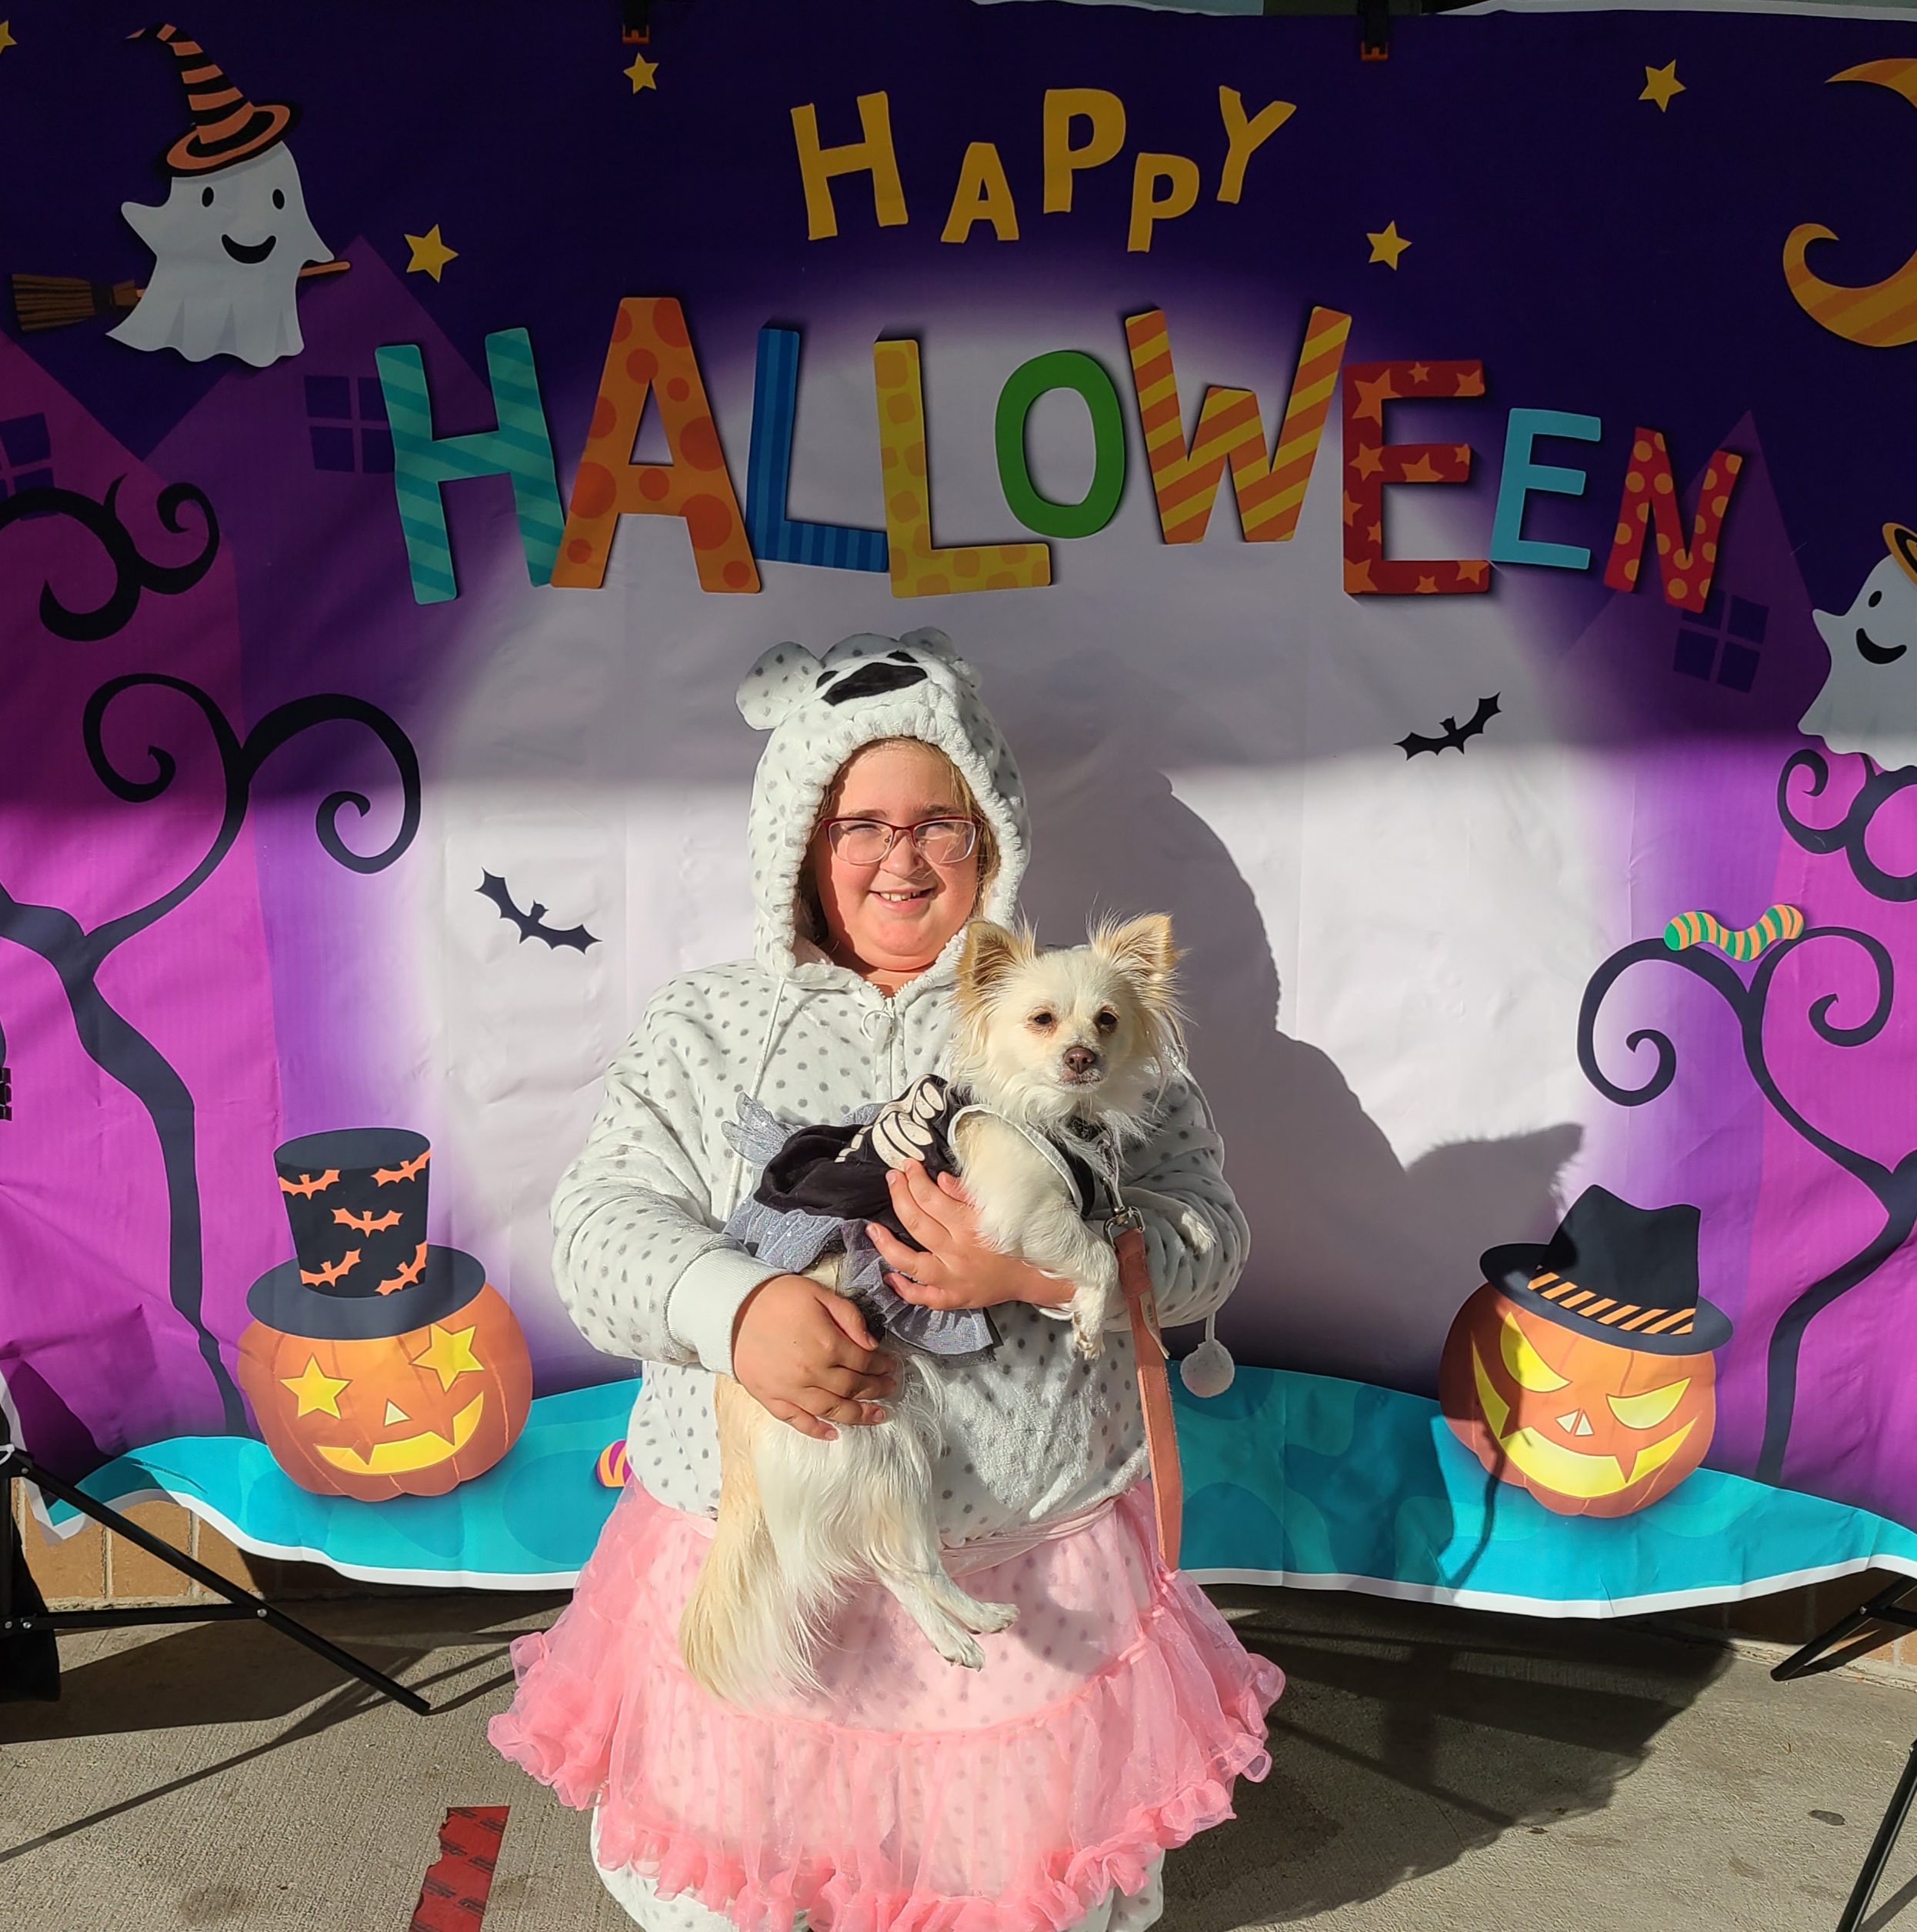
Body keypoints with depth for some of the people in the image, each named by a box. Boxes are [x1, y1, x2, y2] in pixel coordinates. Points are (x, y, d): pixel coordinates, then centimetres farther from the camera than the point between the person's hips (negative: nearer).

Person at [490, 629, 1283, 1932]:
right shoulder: (708, 1026, 3)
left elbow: (1205, 1237, -4)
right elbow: (599, 1225, -5)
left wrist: (1038, 1267, -24)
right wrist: (734, 1305, -26)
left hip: (1033, 1554, 0)